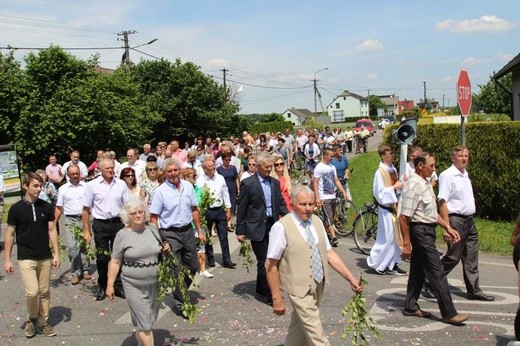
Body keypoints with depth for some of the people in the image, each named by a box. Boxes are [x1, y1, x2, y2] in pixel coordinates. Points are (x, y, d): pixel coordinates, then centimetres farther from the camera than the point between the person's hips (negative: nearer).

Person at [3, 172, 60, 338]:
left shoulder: (46, 207, 0)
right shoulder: (16, 208, -6)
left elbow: (52, 231, 5)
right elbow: (9, 234, -1)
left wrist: (56, 254, 1)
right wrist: (7, 259, -2)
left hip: (45, 258, 3)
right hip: (26, 259, -3)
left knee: (45, 292, 8)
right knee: (32, 292, -11)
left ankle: (43, 322, 23)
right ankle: (32, 319, 15)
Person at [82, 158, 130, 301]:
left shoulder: (121, 184, 2)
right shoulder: (92, 185, -3)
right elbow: (86, 209, 0)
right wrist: (86, 230, -2)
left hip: (118, 223, 1)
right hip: (100, 225, -1)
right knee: (102, 257, 7)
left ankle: (118, 286, 21)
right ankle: (102, 287, 22)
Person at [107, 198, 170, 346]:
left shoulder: (153, 229, 3)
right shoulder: (122, 235, -9)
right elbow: (115, 262, -5)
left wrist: (166, 249, -3)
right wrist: (110, 285, -7)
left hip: (155, 283, 4)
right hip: (134, 285, -4)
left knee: (150, 319, 17)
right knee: (144, 323, -2)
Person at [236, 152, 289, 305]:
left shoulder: (275, 183, 10)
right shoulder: (247, 183, -7)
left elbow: (281, 203, 14)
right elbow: (241, 209, -5)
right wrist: (240, 231, -6)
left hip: (272, 225, 6)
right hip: (257, 228, -6)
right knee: (263, 261, -5)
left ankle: (261, 288, 29)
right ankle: (268, 294, 3)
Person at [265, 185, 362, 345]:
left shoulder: (317, 221, 5)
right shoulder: (282, 227, -15)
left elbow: (329, 253, 6)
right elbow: (270, 265, -12)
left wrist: (351, 278, -2)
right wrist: (277, 298, -13)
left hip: (318, 285, 6)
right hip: (300, 288, -6)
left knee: (299, 325, 21)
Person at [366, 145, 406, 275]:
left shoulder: (393, 169, 10)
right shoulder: (380, 172, -14)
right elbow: (379, 192, -19)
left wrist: (402, 184, 1)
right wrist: (395, 187, -19)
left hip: (395, 206, 8)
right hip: (386, 208, -8)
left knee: (396, 236, 10)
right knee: (387, 237, -2)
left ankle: (392, 264, 18)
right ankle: (376, 263, 13)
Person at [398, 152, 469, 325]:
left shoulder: (426, 184, 12)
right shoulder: (413, 185, -19)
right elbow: (403, 217, -21)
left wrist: (448, 227, 15)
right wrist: (407, 244, -21)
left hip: (427, 231, 10)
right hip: (420, 231, -10)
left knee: (418, 269, 15)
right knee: (437, 272, -6)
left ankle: (410, 307, 25)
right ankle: (449, 313, 0)